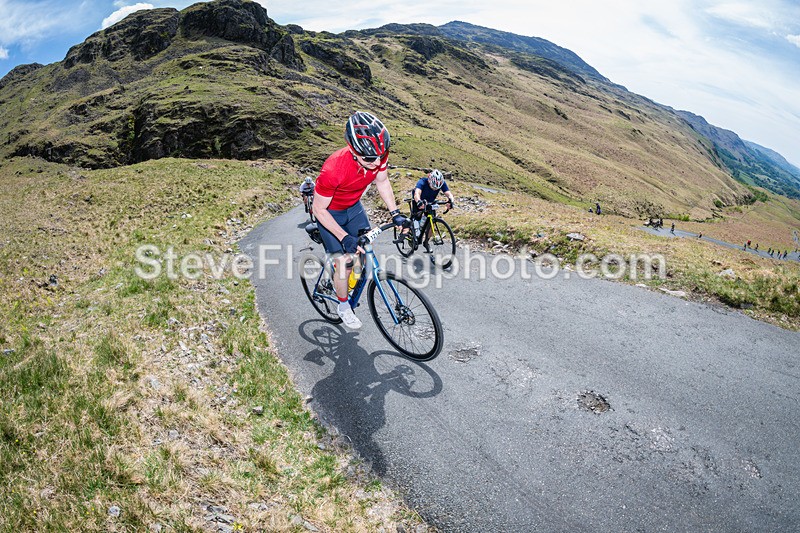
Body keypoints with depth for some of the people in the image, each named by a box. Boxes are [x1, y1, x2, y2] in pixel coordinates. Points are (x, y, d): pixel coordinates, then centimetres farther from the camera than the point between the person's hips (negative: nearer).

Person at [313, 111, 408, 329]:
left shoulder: (379, 155, -25)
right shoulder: (333, 169, -41)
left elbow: (382, 182, -4)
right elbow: (319, 209, -28)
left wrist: (396, 214, -10)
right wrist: (345, 238, -32)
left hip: (353, 207, 5)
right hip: (329, 212, -5)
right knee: (344, 262, -6)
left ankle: (339, 282, 29)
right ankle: (343, 307, 20)